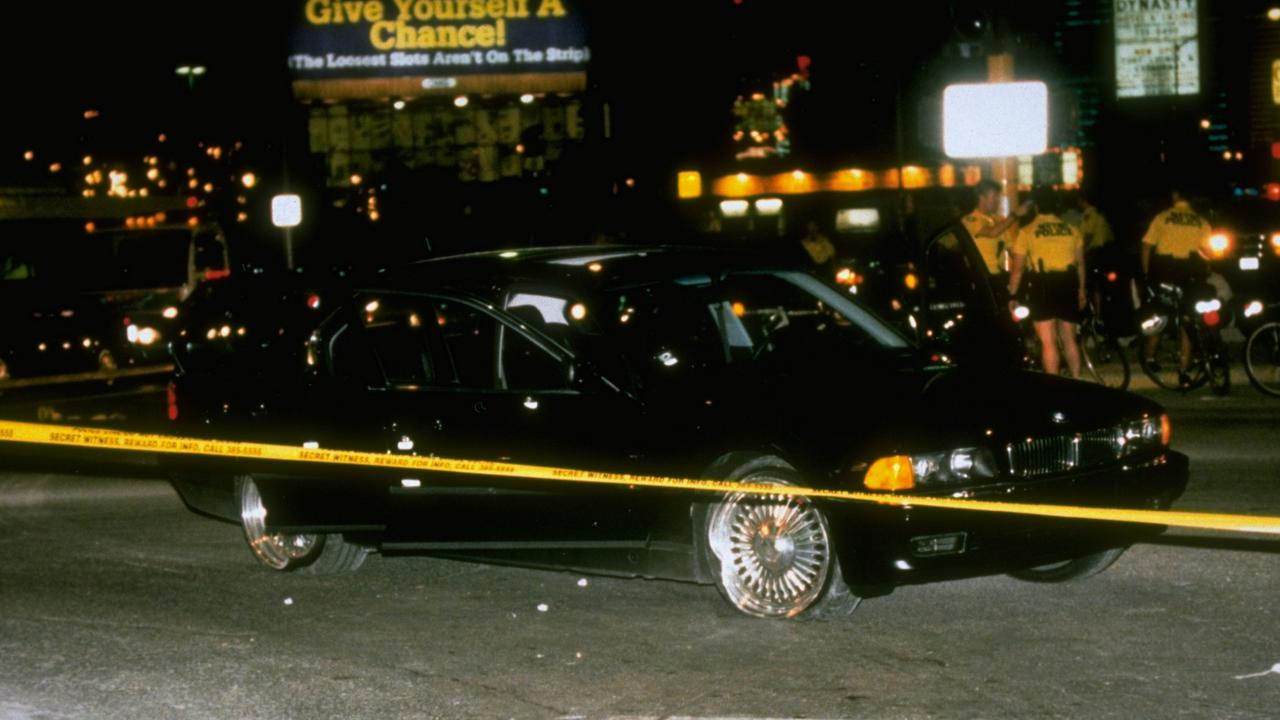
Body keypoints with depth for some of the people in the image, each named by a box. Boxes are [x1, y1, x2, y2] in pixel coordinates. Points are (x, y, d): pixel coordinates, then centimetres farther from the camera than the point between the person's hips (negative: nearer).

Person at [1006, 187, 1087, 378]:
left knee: (1048, 342, -2)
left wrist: (1012, 295, 6)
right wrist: (1081, 289, 24)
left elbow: (1017, 268, -1)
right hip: (1068, 284, 4)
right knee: (1069, 339, 16)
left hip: (1043, 285, -4)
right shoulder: (1071, 230, 10)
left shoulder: (1027, 231, -1)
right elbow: (1080, 263, 13)